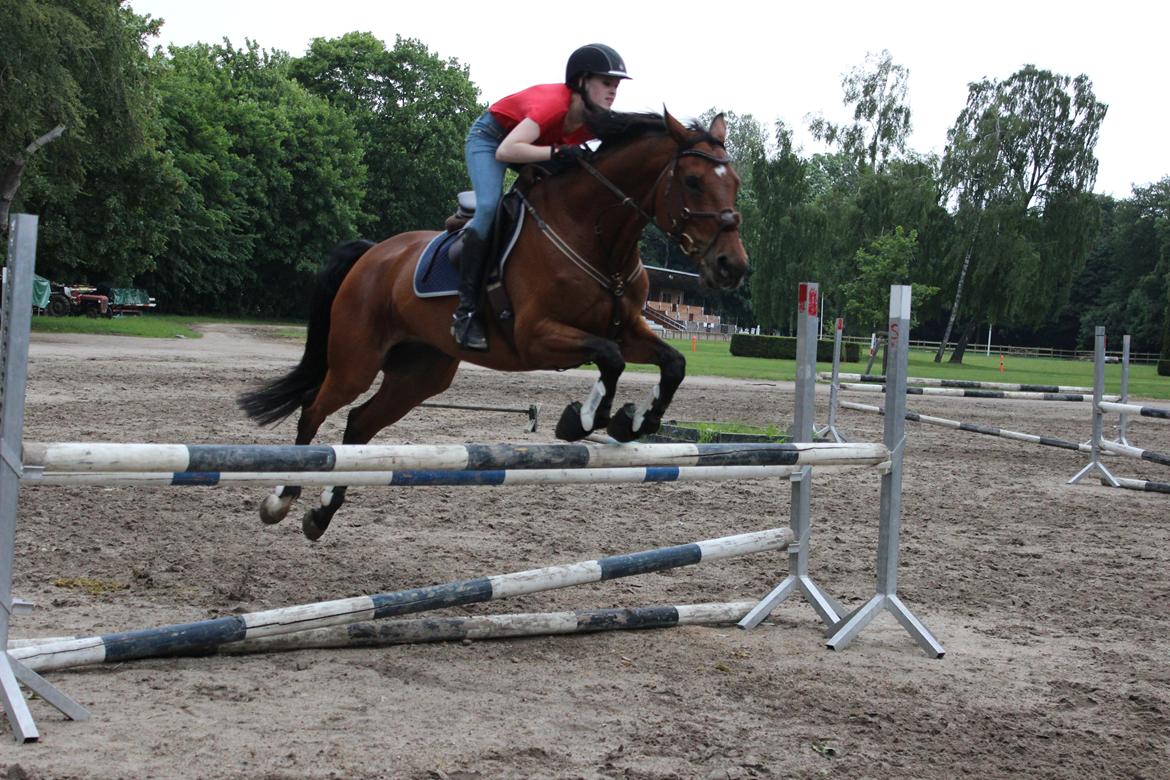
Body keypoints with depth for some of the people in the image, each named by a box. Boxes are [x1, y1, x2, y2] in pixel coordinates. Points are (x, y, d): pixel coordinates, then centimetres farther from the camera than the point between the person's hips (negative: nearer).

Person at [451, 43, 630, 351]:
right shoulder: (552, 104, -39)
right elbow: (504, 152, -48)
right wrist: (557, 151, -55)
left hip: (532, 143, 8)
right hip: (490, 137, -8)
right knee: (489, 207, -28)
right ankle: (466, 310, -25)